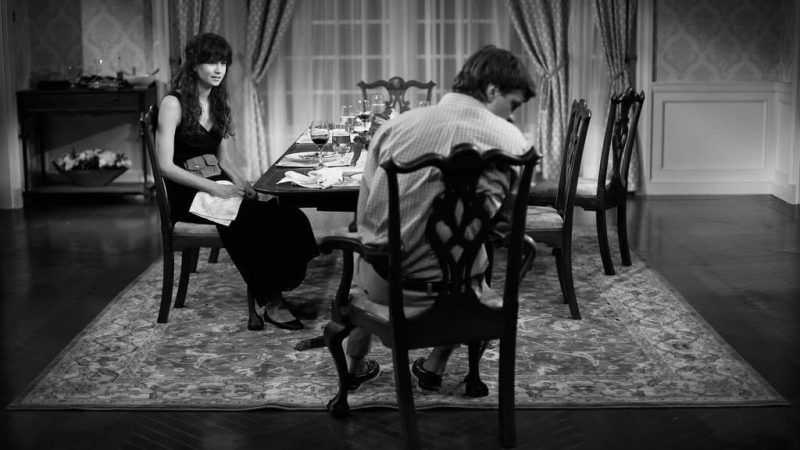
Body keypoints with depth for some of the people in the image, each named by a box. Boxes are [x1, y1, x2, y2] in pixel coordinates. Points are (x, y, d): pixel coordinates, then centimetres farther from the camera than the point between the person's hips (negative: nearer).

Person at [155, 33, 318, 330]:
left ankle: (276, 295, -28)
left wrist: (238, 180, -4)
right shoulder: (174, 104, -5)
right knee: (251, 217, -34)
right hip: (187, 194, -6)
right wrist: (214, 187, -21)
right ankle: (270, 301, -27)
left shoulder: (218, 103, 17)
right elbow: (166, 165, -13)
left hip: (218, 188, 6)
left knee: (282, 213, -24)